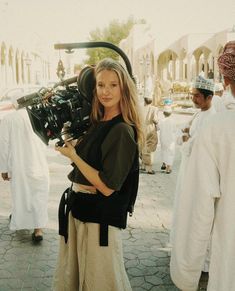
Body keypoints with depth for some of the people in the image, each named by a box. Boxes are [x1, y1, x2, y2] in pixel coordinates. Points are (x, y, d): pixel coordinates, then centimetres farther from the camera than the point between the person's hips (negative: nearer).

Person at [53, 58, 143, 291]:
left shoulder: (123, 131, -18)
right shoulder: (96, 123, 5)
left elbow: (107, 187, -22)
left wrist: (73, 156, -14)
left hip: (101, 216, -8)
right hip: (77, 207, 8)